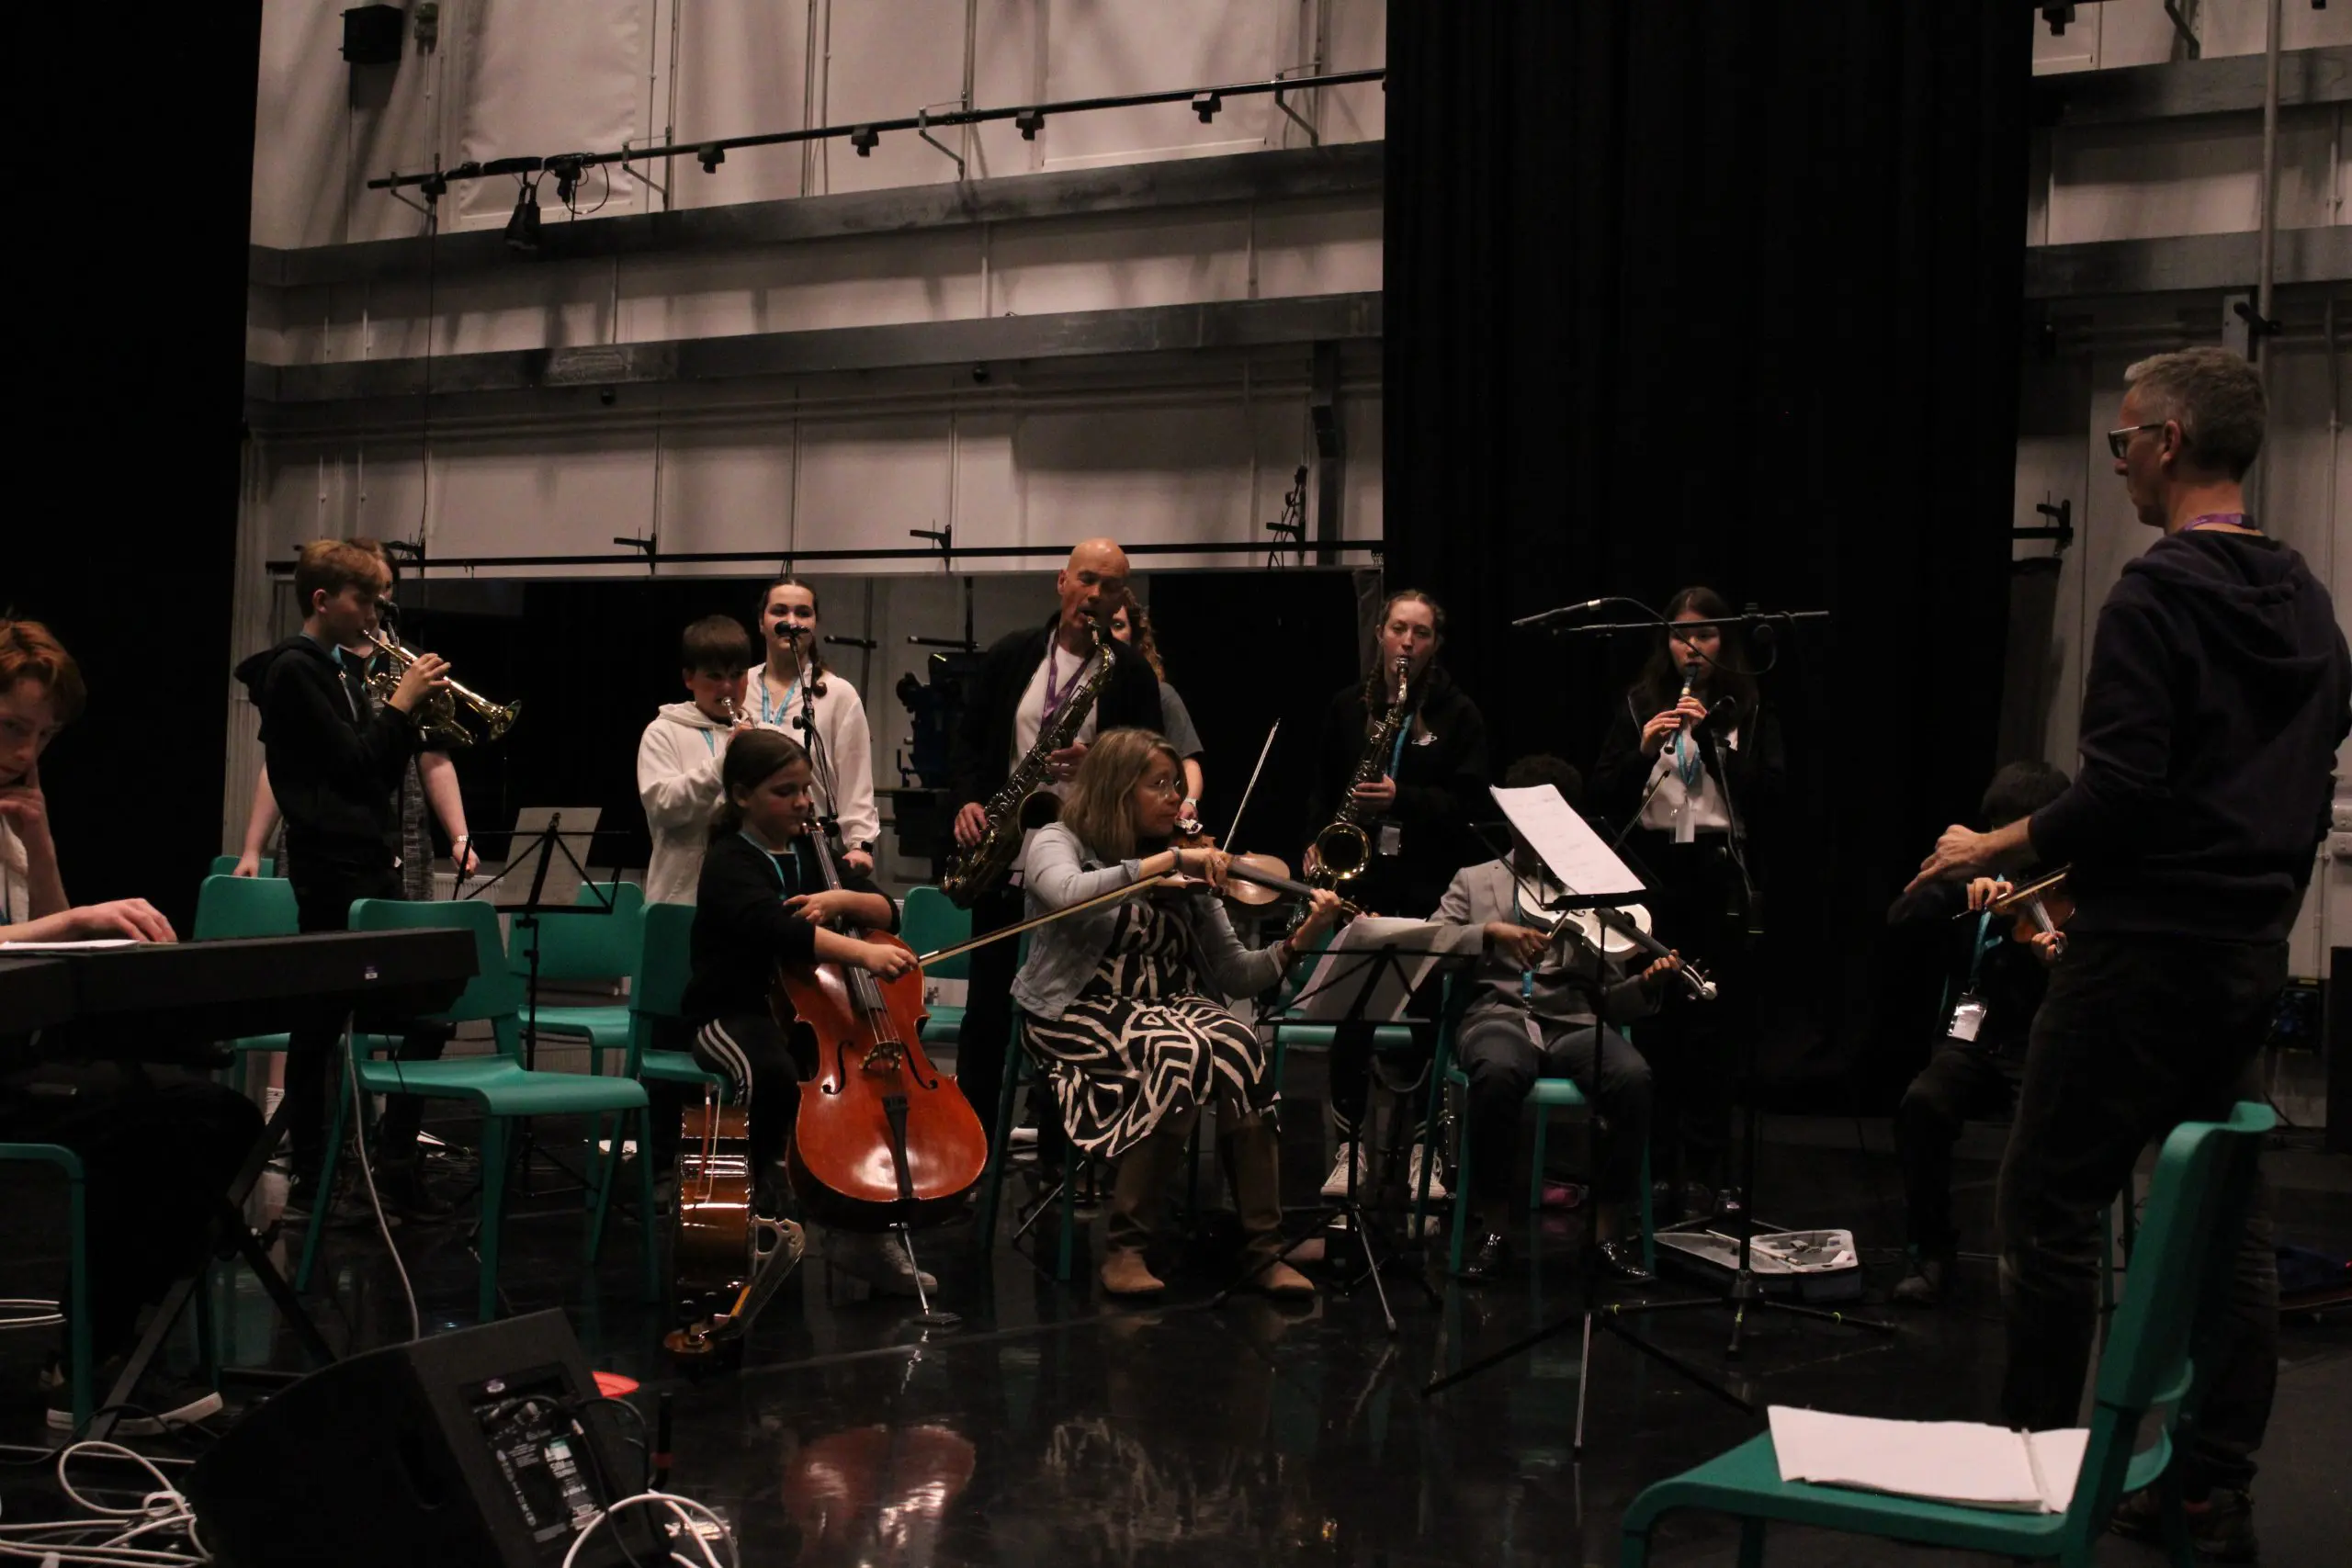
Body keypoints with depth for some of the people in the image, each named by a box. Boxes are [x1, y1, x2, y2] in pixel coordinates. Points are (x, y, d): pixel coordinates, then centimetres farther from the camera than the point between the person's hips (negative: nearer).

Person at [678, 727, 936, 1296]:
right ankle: (764, 1208, -14)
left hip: (808, 1010, 6)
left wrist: (841, 898, -16)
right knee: (772, 1072, -40)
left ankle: (861, 1232, -10)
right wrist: (861, 952, -46)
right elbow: (775, 927, -32)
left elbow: (886, 911, 8)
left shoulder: (811, 852, 12)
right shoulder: (729, 864, -10)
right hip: (732, 1015, -6)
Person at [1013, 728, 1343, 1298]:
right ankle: (1126, 1246, -23)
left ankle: (1265, 1248, -23)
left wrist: (1299, 940, -11)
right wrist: (1163, 862, -25)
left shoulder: (1190, 872, 9)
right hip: (1079, 1014, -4)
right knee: (1182, 1053, -34)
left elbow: (1234, 973, 5)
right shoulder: (1060, 843, -1)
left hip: (1169, 1007, 4)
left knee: (1241, 1047, -28)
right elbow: (1068, 894, -26)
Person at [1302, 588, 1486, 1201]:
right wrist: (1316, 843, 0)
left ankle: (1420, 1149, 12)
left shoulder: (1458, 713, 2)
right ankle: (1349, 1145, 7)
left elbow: (1469, 801, -5)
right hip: (1358, 875, 1)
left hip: (1431, 883, -1)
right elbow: (1323, 788, 15)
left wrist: (1403, 799, -18)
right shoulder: (1348, 706, 9)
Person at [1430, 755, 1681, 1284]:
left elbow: (1611, 997, 17)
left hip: (1573, 1021, 2)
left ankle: (1608, 1223, -17)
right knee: (1500, 1072, -40)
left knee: (1633, 1078, -33)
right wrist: (1491, 932, -12)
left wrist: (1648, 984, -4)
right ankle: (1491, 1223, -22)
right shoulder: (1474, 881, 21)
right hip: (1498, 1015, -2)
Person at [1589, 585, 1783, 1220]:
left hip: (1720, 879, -1)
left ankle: (1704, 1173, 3)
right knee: (1653, 1022, 0)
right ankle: (1654, 1166, 8)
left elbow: (1767, 792, -4)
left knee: (1711, 1027, -2)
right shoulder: (1638, 705, 9)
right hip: (1652, 872, 1)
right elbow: (1603, 797, 5)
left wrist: (1711, 737, -13)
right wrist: (1642, 749, -12)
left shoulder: (1749, 709, 7)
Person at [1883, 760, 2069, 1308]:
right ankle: (1932, 1251, -13)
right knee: (1922, 1103, -29)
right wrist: (1963, 890, -21)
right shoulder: (1984, 878, 9)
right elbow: (1901, 917, -4)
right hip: (1976, 1041, 2)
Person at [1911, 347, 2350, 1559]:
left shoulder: (2158, 594, -15)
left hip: (2143, 952, -8)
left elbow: (2122, 791, -21)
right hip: (2252, 951, 8)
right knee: (2225, 1215, 11)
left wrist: (1994, 847, -8)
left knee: (2048, 1209, 1)